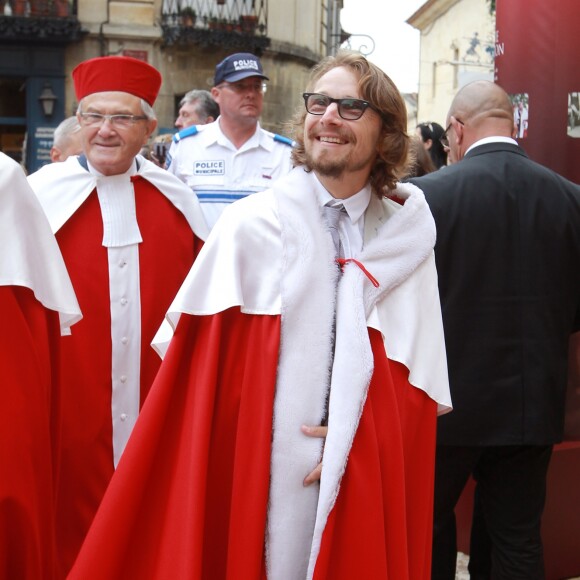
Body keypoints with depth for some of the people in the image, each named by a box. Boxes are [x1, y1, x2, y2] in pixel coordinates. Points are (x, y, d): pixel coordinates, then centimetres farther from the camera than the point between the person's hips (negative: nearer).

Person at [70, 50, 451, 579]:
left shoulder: (408, 235, 0)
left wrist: (360, 435, -10)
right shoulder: (251, 227, -7)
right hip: (255, 479, -2)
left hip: (363, 484, 2)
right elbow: (204, 372, -6)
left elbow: (419, 374, 4)